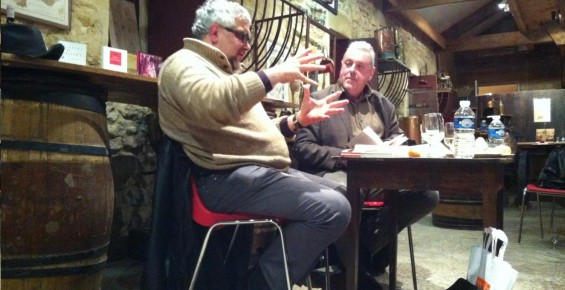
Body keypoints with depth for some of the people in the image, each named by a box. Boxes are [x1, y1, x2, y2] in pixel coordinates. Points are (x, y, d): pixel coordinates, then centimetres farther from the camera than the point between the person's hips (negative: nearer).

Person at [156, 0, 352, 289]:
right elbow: (212, 104, -29)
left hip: (263, 171, 11)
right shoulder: (185, 62, -4)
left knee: (342, 195, 14)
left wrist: (298, 120, 12)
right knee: (333, 209, -23)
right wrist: (274, 74, -23)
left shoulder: (224, 71, 27)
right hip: (230, 178, -10)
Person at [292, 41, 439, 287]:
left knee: (428, 194, -18)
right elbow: (302, 147, -2)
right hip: (337, 174, -4)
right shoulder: (319, 99, 7)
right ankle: (355, 267, -11)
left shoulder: (383, 104, 22)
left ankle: (365, 241, -8)